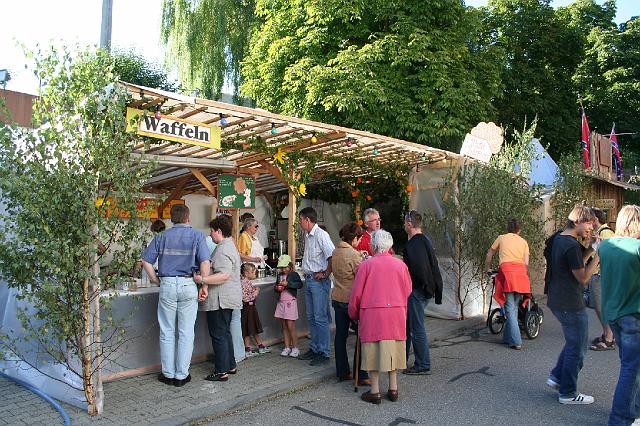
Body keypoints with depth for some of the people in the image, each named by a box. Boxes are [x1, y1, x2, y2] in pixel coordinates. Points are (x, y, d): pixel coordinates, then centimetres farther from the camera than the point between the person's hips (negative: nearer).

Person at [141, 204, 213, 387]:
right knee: (186, 333, 6)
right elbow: (204, 262, -11)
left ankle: (168, 374, 20)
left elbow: (146, 261, 3)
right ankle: (182, 375, 13)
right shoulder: (197, 236, -1)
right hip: (188, 285, -2)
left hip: (167, 285, 2)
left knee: (167, 332, 11)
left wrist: (156, 280, 10)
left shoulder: (162, 236, 7)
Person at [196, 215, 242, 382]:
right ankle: (230, 365, 27)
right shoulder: (230, 246, 16)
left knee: (218, 335, -2)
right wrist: (206, 286, 16)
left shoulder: (223, 250, -18)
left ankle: (221, 371, 5)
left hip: (220, 299, -11)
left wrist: (202, 280, -24)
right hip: (228, 298, 11)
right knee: (225, 333, 18)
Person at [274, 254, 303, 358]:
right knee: (284, 327, 8)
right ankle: (287, 347, 16)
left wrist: (288, 283, -24)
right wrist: (277, 288, 3)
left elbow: (300, 285, -19)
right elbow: (276, 286, 25)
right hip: (281, 302, 6)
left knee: (291, 327, -6)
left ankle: (295, 348, 4)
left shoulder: (294, 274, -6)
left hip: (290, 302, -6)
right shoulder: (279, 275, 13)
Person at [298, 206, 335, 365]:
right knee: (311, 317, 14)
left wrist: (325, 274, -16)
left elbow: (333, 257, -22)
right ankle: (314, 349, 25)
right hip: (308, 279, 9)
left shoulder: (321, 235, -14)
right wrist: (307, 273, 13)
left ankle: (323, 353, 4)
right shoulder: (307, 236, 14)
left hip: (319, 281, -9)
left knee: (320, 318, -4)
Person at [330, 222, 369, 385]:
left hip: (337, 298, 8)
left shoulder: (335, 251, 6)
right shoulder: (354, 254, -17)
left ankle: (342, 372, 22)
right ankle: (360, 376, 6)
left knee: (340, 335, 13)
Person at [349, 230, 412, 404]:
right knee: (393, 349, 14)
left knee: (373, 352, 6)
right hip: (396, 315, 4)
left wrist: (354, 314, 11)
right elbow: (408, 292, 10)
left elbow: (356, 294, -4)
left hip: (372, 314, -3)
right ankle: (393, 389, 21)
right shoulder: (400, 265, 3)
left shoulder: (366, 265, -7)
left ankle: (375, 391, 12)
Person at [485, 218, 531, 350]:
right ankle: (508, 337, 18)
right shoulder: (524, 242, 21)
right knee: (515, 306, 12)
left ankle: (516, 341, -10)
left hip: (506, 270, -3)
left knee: (510, 307, -4)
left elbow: (489, 254, 26)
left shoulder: (501, 238, 18)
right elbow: (526, 262, 12)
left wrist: (487, 268, 41)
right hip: (521, 271, 3)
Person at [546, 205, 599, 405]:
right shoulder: (572, 246, -22)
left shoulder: (558, 239, 8)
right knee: (577, 348, 5)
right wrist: (598, 256, -15)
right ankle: (568, 393, 16)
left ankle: (557, 377, 28)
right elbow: (583, 277, -17)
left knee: (574, 342, 24)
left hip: (557, 301, 10)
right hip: (570, 304, -9)